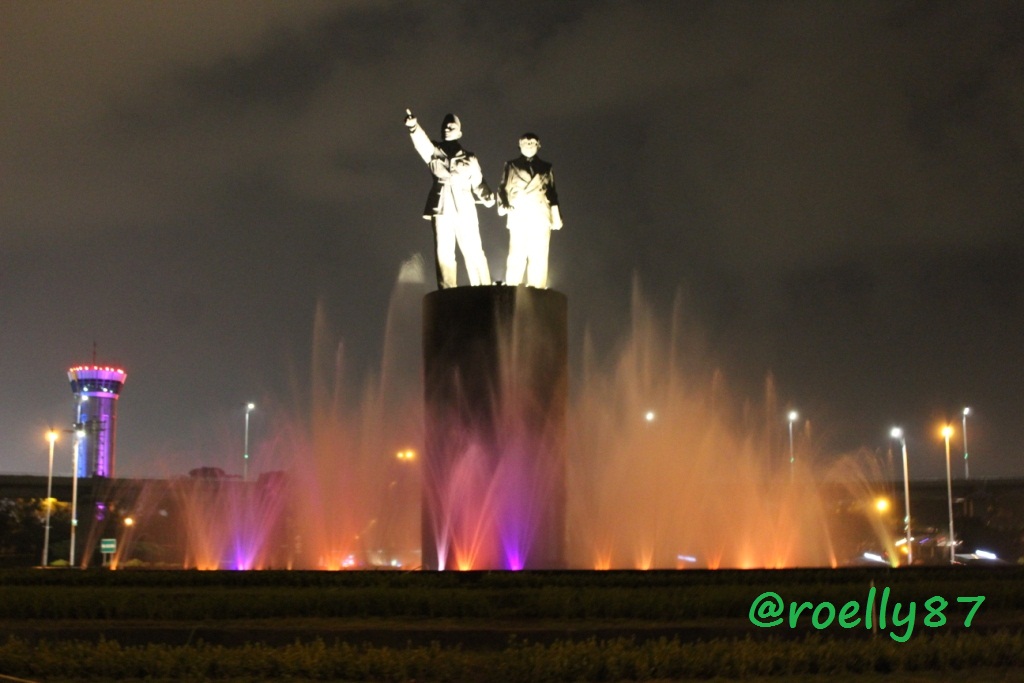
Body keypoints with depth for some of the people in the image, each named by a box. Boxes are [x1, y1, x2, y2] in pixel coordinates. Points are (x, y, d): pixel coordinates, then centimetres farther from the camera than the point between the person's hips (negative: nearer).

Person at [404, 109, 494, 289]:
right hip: (441, 208, 0)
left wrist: (487, 197, -6)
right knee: (444, 253, -5)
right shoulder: (434, 151, 12)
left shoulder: (469, 157, 15)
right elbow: (421, 141, -8)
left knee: (473, 251, -5)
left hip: (464, 208, 0)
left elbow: (478, 181, 13)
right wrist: (413, 126, -28)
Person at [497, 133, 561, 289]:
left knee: (539, 255, -6)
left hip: (540, 216, 1)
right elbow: (503, 189, 9)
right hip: (518, 216, -1)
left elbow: (552, 194, 14)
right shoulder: (511, 166, 14)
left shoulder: (546, 168, 17)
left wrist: (556, 216, 5)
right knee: (517, 254, -10)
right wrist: (503, 205, -10)